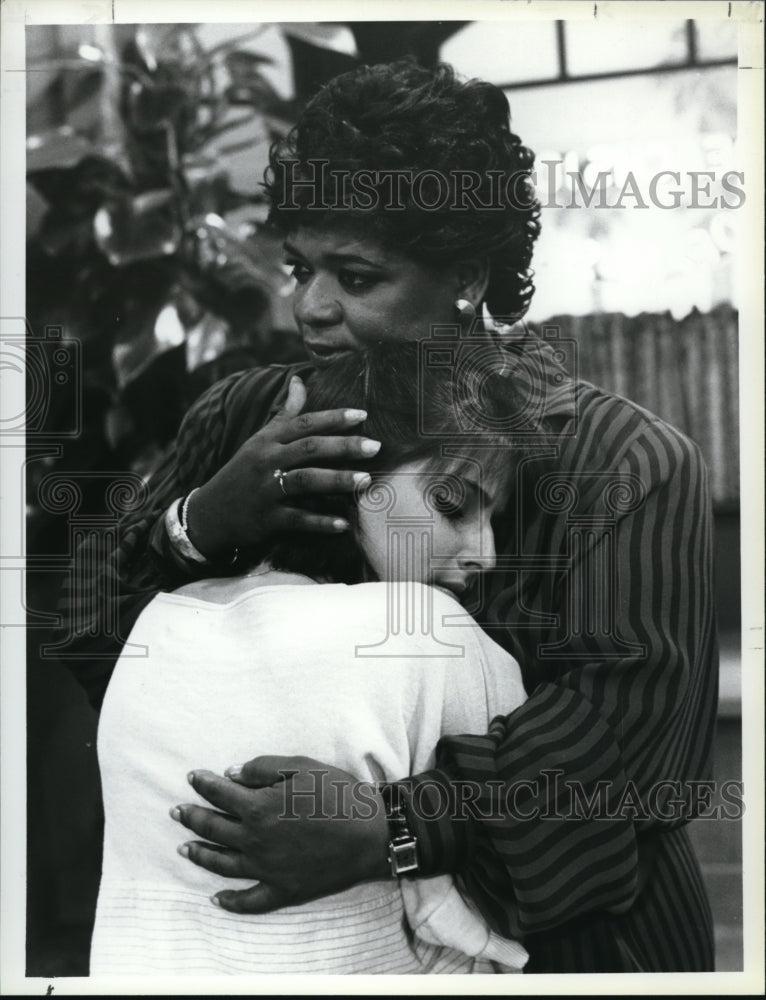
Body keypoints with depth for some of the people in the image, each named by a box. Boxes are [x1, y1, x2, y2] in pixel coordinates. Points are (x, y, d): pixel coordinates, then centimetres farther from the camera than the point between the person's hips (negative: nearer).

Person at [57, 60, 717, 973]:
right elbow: (94, 649, -6)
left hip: (550, 939, -3)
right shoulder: (240, 422, -2)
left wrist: (391, 831, -36)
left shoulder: (626, 463, -15)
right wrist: (198, 525, -26)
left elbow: (634, 713, -25)